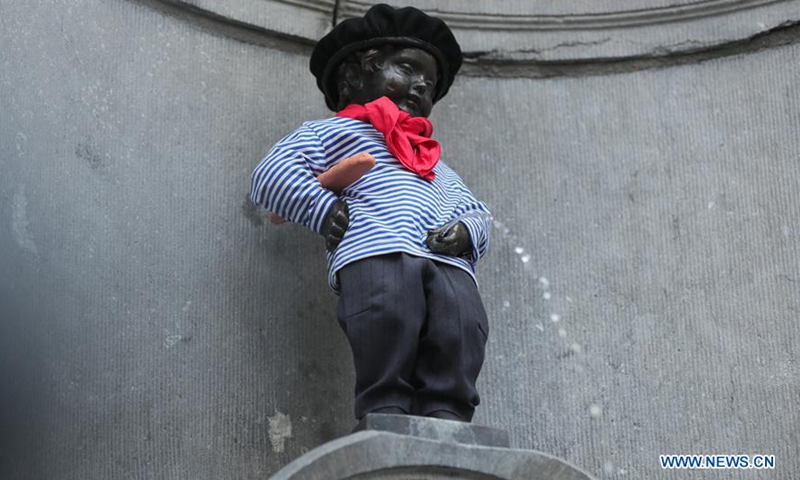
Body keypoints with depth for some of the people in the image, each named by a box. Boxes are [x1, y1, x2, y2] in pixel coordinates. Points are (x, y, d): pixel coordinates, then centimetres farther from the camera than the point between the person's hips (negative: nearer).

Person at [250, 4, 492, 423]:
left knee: (452, 384, -18)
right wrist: (325, 211, -5)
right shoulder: (330, 132, 25)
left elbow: (478, 213, 33)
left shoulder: (436, 164, 43)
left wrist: (467, 230, 8)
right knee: (386, 376, -23)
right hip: (373, 258, -5)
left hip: (450, 266, 5)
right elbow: (269, 175, 11)